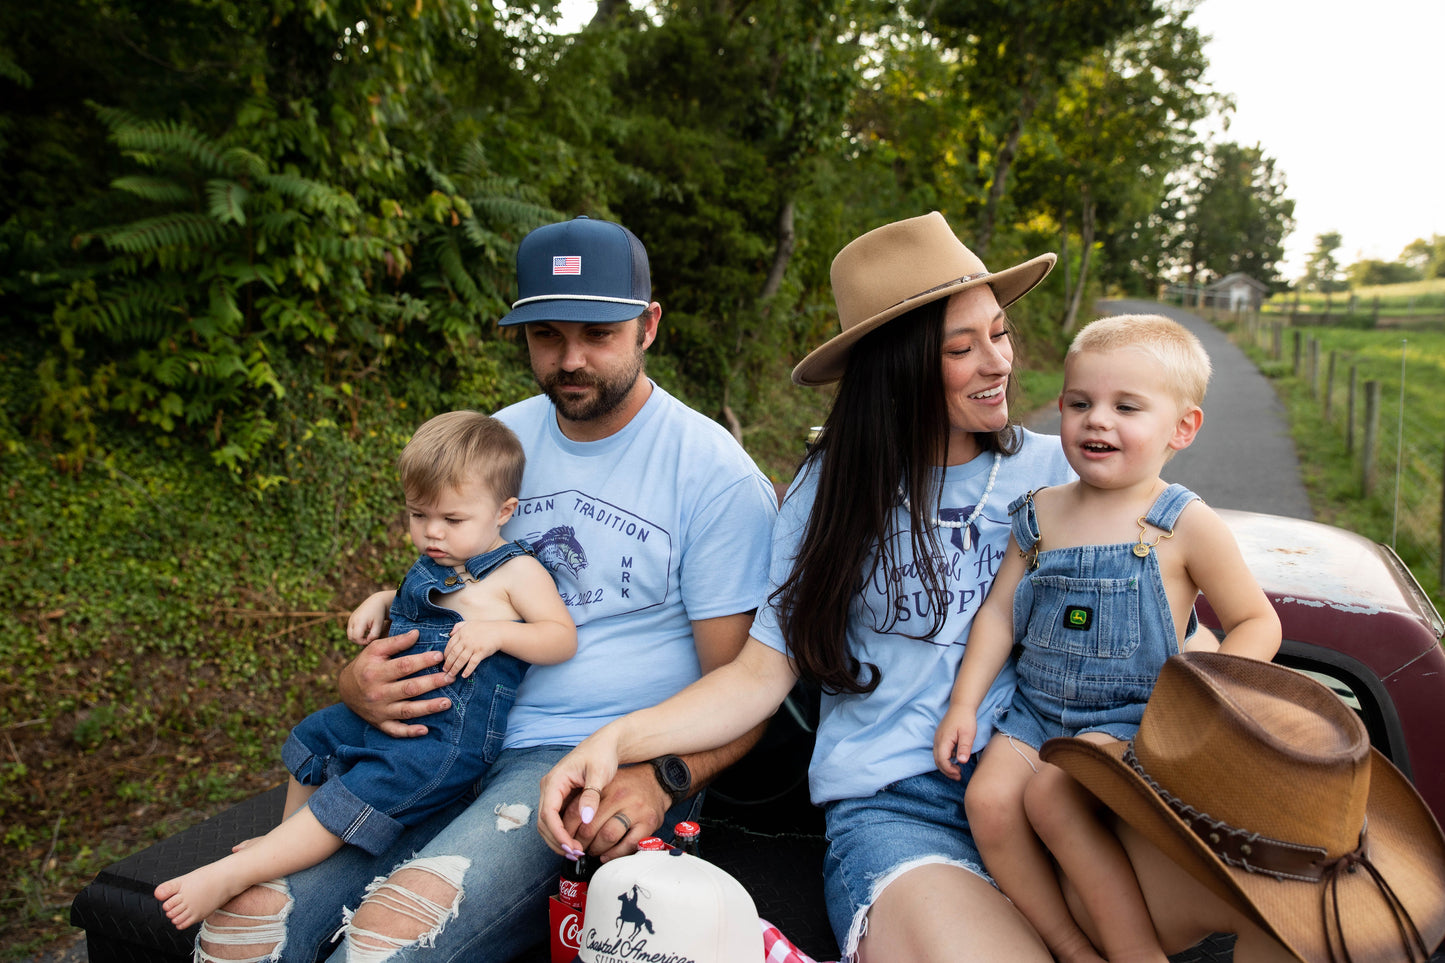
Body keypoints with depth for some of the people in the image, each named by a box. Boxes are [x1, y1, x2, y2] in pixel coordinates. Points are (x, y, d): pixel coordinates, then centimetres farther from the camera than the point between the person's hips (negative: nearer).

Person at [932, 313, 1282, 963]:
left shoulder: (1186, 526, -6)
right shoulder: (1042, 513, 5)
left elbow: (1258, 624, 0)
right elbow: (999, 610, 9)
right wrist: (964, 703, 2)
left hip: (1131, 715, -4)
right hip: (1036, 707, 5)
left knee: (1050, 794, -26)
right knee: (988, 799, -17)